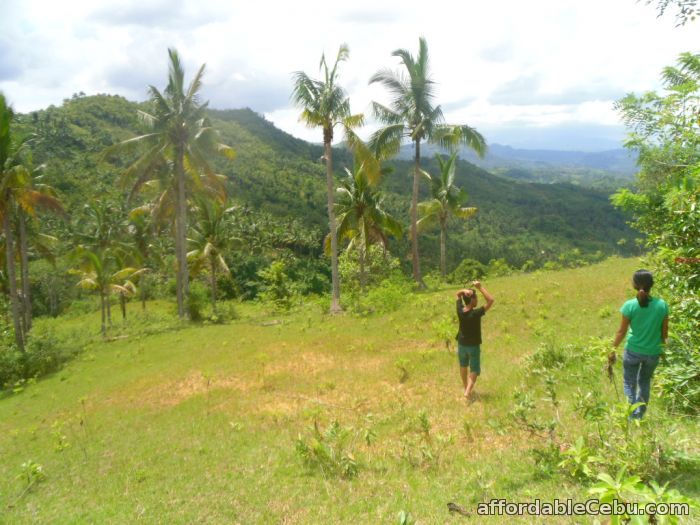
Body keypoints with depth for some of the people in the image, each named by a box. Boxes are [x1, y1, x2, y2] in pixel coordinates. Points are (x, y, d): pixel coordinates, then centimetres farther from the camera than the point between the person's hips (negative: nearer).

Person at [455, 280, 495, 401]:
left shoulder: (460, 310, -15)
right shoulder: (476, 313, -29)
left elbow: (458, 294, 2)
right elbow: (490, 300, -29)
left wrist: (464, 291, -20)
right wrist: (480, 287, -28)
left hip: (462, 344, 5)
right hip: (473, 346, -5)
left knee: (463, 366, 24)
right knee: (474, 370, 7)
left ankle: (466, 388, 40)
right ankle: (468, 391, -9)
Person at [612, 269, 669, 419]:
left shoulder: (630, 305, -15)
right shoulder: (662, 305, -9)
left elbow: (622, 331, -9)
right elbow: (664, 332, 0)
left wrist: (613, 350, 4)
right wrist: (662, 348, 18)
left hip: (633, 351, -2)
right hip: (653, 352, 2)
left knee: (629, 383, 14)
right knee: (645, 382, 24)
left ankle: (632, 417, 5)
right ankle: (640, 415, 27)